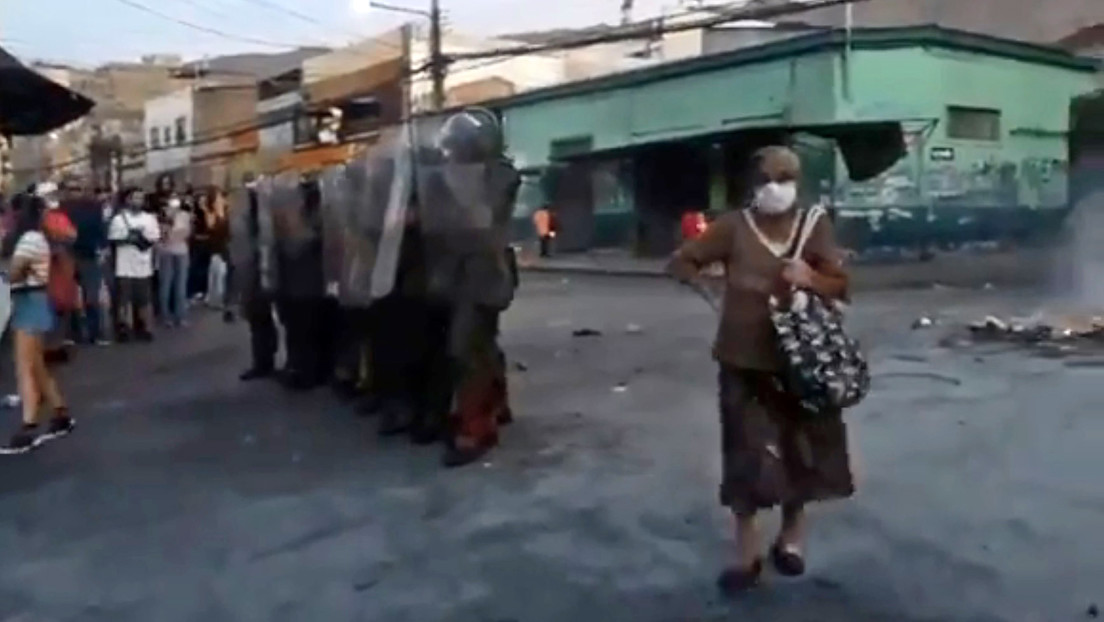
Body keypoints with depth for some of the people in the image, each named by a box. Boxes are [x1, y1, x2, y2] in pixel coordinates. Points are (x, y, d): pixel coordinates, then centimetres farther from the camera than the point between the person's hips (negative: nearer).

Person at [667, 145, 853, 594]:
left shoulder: (815, 226, 0)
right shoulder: (734, 227, -4)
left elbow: (842, 288, 1)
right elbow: (680, 262, 1)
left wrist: (811, 279, -18)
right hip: (745, 362, -2)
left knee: (801, 452, 12)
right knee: (747, 457, 2)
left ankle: (791, 535, 37)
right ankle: (747, 553, 18)